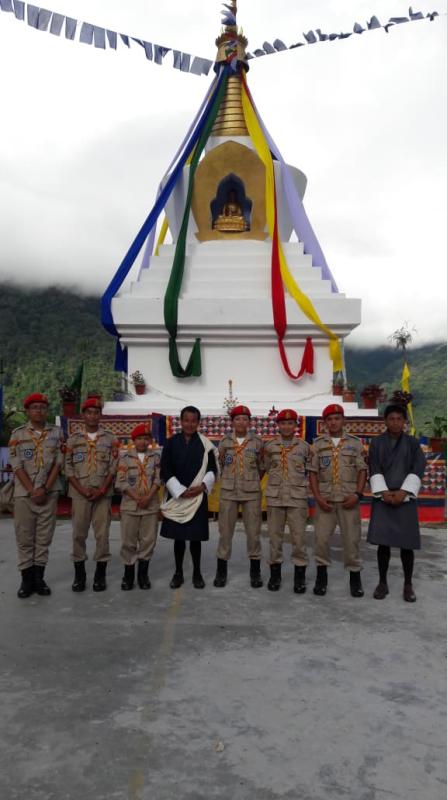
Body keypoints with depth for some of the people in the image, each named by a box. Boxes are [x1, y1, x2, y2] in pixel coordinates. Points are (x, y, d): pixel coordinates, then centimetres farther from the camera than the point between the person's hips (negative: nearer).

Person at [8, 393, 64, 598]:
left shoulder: (57, 432, 4)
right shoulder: (18, 434, 1)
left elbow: (58, 463, -1)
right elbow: (17, 466, -4)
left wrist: (45, 489, -9)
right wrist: (32, 490, -11)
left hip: (49, 493, 1)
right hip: (24, 493, -1)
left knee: (44, 537, 6)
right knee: (24, 537, 4)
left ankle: (39, 577, 16)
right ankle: (27, 579, 13)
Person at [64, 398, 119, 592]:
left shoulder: (110, 439, 5)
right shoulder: (73, 439, 6)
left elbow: (114, 467, 0)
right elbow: (68, 468, 2)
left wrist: (101, 490, -10)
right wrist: (82, 490, -8)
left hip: (103, 494, 0)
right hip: (79, 494, 1)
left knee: (102, 534, 2)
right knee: (79, 534, 4)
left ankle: (100, 574, 12)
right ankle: (79, 574, 15)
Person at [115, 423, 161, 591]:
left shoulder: (156, 456, 4)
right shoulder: (125, 457, 1)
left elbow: (158, 479, -1)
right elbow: (121, 482, -4)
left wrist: (148, 497, -13)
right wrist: (137, 498, -11)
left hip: (151, 505, 1)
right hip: (130, 505, -1)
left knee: (148, 540, 5)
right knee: (128, 541, 3)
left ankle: (143, 574, 18)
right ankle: (128, 574, 15)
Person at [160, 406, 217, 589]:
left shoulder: (205, 444, 1)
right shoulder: (171, 442, 1)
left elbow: (212, 470, 2)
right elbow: (165, 470, -2)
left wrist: (203, 486, -14)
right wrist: (180, 491, -10)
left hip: (198, 497, 0)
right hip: (176, 496, 1)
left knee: (195, 536, 4)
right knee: (178, 536, 7)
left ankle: (197, 573, 18)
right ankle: (178, 573, 20)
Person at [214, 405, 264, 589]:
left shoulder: (257, 442, 1)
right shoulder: (224, 442, 4)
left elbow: (262, 467, 7)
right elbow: (219, 466, 11)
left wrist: (253, 483, 2)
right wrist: (222, 457, -5)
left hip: (251, 493, 0)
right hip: (228, 492, 1)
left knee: (253, 531, 4)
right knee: (225, 531, 5)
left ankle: (255, 571, 17)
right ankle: (221, 570, 17)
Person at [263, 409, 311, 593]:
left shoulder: (304, 446, 3)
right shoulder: (270, 446, 6)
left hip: (297, 498, -1)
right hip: (274, 497, 1)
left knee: (299, 536, 0)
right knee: (275, 535, 7)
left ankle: (300, 575, 12)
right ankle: (275, 573, 20)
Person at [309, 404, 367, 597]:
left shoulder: (355, 443, 4)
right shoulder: (318, 443, 4)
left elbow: (362, 471, 2)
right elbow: (313, 473, 3)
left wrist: (357, 494, -9)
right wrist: (318, 497, -6)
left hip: (349, 499, 0)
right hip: (325, 499, 1)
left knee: (351, 538, 3)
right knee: (321, 538, 1)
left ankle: (355, 577, 18)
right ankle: (321, 576, 16)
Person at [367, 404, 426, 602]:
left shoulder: (413, 443, 6)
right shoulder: (376, 443, 6)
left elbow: (418, 470, -2)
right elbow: (374, 470, 0)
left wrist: (403, 492, -13)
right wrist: (384, 492, -13)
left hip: (405, 498, 0)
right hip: (383, 498, 0)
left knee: (406, 543, 2)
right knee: (383, 542, 0)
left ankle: (408, 585, 16)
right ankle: (382, 583, 14)